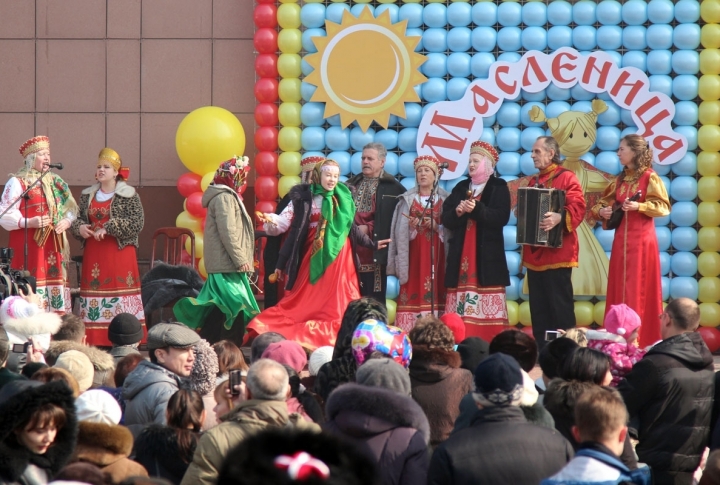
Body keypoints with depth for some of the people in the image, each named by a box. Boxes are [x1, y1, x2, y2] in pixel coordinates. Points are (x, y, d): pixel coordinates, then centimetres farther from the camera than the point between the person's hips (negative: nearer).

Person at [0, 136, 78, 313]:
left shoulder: (55, 182, 18)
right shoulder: (17, 183, -1)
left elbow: (71, 209, 22)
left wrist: (66, 221, 0)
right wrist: (29, 222, -21)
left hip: (53, 247, 6)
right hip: (28, 246, -6)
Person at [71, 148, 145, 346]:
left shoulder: (129, 195, -3)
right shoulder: (87, 195, 13)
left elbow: (137, 223, -11)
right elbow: (77, 218, 17)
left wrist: (108, 228, -17)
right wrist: (79, 227, -7)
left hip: (120, 253, -5)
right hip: (93, 254, 5)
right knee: (93, 289, 0)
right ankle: (95, 343, 1)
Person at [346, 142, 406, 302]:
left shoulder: (393, 188, -1)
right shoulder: (351, 185, 16)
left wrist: (368, 228, -10)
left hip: (375, 251, -4)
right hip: (351, 249, 4)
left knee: (374, 300, -3)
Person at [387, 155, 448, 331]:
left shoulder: (443, 199, 8)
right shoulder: (407, 199, 8)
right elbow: (400, 231, 4)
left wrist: (436, 226, -12)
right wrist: (411, 226, -15)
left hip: (436, 253, 0)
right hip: (414, 253, 0)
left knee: (435, 290, -6)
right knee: (413, 291, -7)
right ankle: (408, 334, -8)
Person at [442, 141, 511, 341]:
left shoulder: (498, 187, 3)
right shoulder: (460, 188, 16)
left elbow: (502, 217, -11)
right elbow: (446, 219, 9)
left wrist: (476, 209, -21)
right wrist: (458, 212, -12)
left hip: (487, 255, -4)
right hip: (461, 255, 4)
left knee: (487, 305, -10)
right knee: (461, 305, -3)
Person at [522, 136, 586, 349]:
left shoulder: (566, 177, -5)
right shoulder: (534, 182, 19)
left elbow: (578, 207, -17)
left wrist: (559, 218, -35)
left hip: (557, 252, -8)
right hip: (535, 255, 8)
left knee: (559, 306, -7)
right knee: (538, 308, 7)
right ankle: (541, 352, 10)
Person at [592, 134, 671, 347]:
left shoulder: (649, 177, -7)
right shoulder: (620, 179, 12)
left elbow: (663, 206, -11)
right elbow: (604, 201, 19)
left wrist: (639, 206, -24)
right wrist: (601, 210, -2)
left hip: (641, 239, -7)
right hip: (621, 239, 7)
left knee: (639, 290, -5)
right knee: (620, 289, 5)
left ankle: (643, 340, -3)